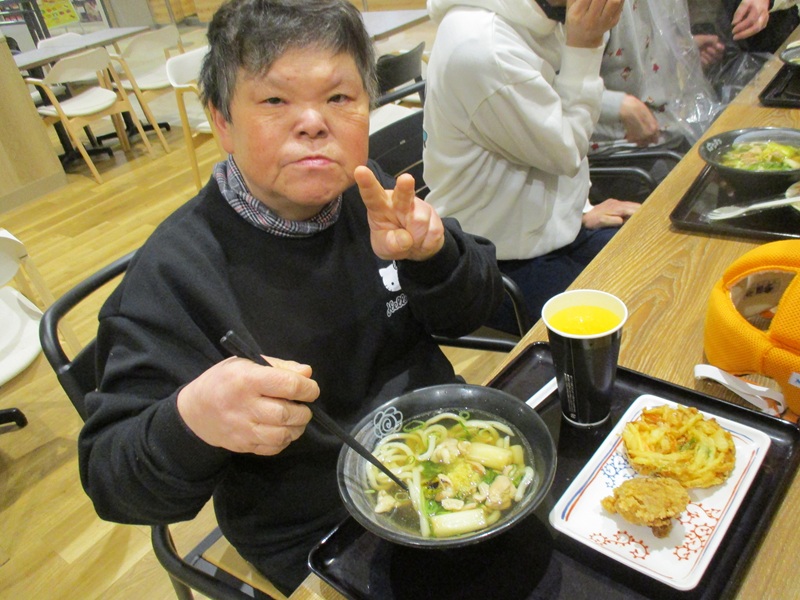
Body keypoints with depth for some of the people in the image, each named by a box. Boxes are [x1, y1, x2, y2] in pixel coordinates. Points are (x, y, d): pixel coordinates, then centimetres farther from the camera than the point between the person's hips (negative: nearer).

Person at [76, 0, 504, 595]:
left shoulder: (374, 198, -5)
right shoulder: (174, 273, -21)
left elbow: (473, 311, 0)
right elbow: (111, 478, -19)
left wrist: (431, 255, -23)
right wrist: (191, 421, -42)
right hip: (325, 535, -4)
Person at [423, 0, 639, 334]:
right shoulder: (481, 47, -27)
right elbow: (564, 153, -18)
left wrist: (580, 212, 9)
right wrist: (583, 48, -15)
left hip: (551, 229, 9)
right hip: (507, 267, -9)